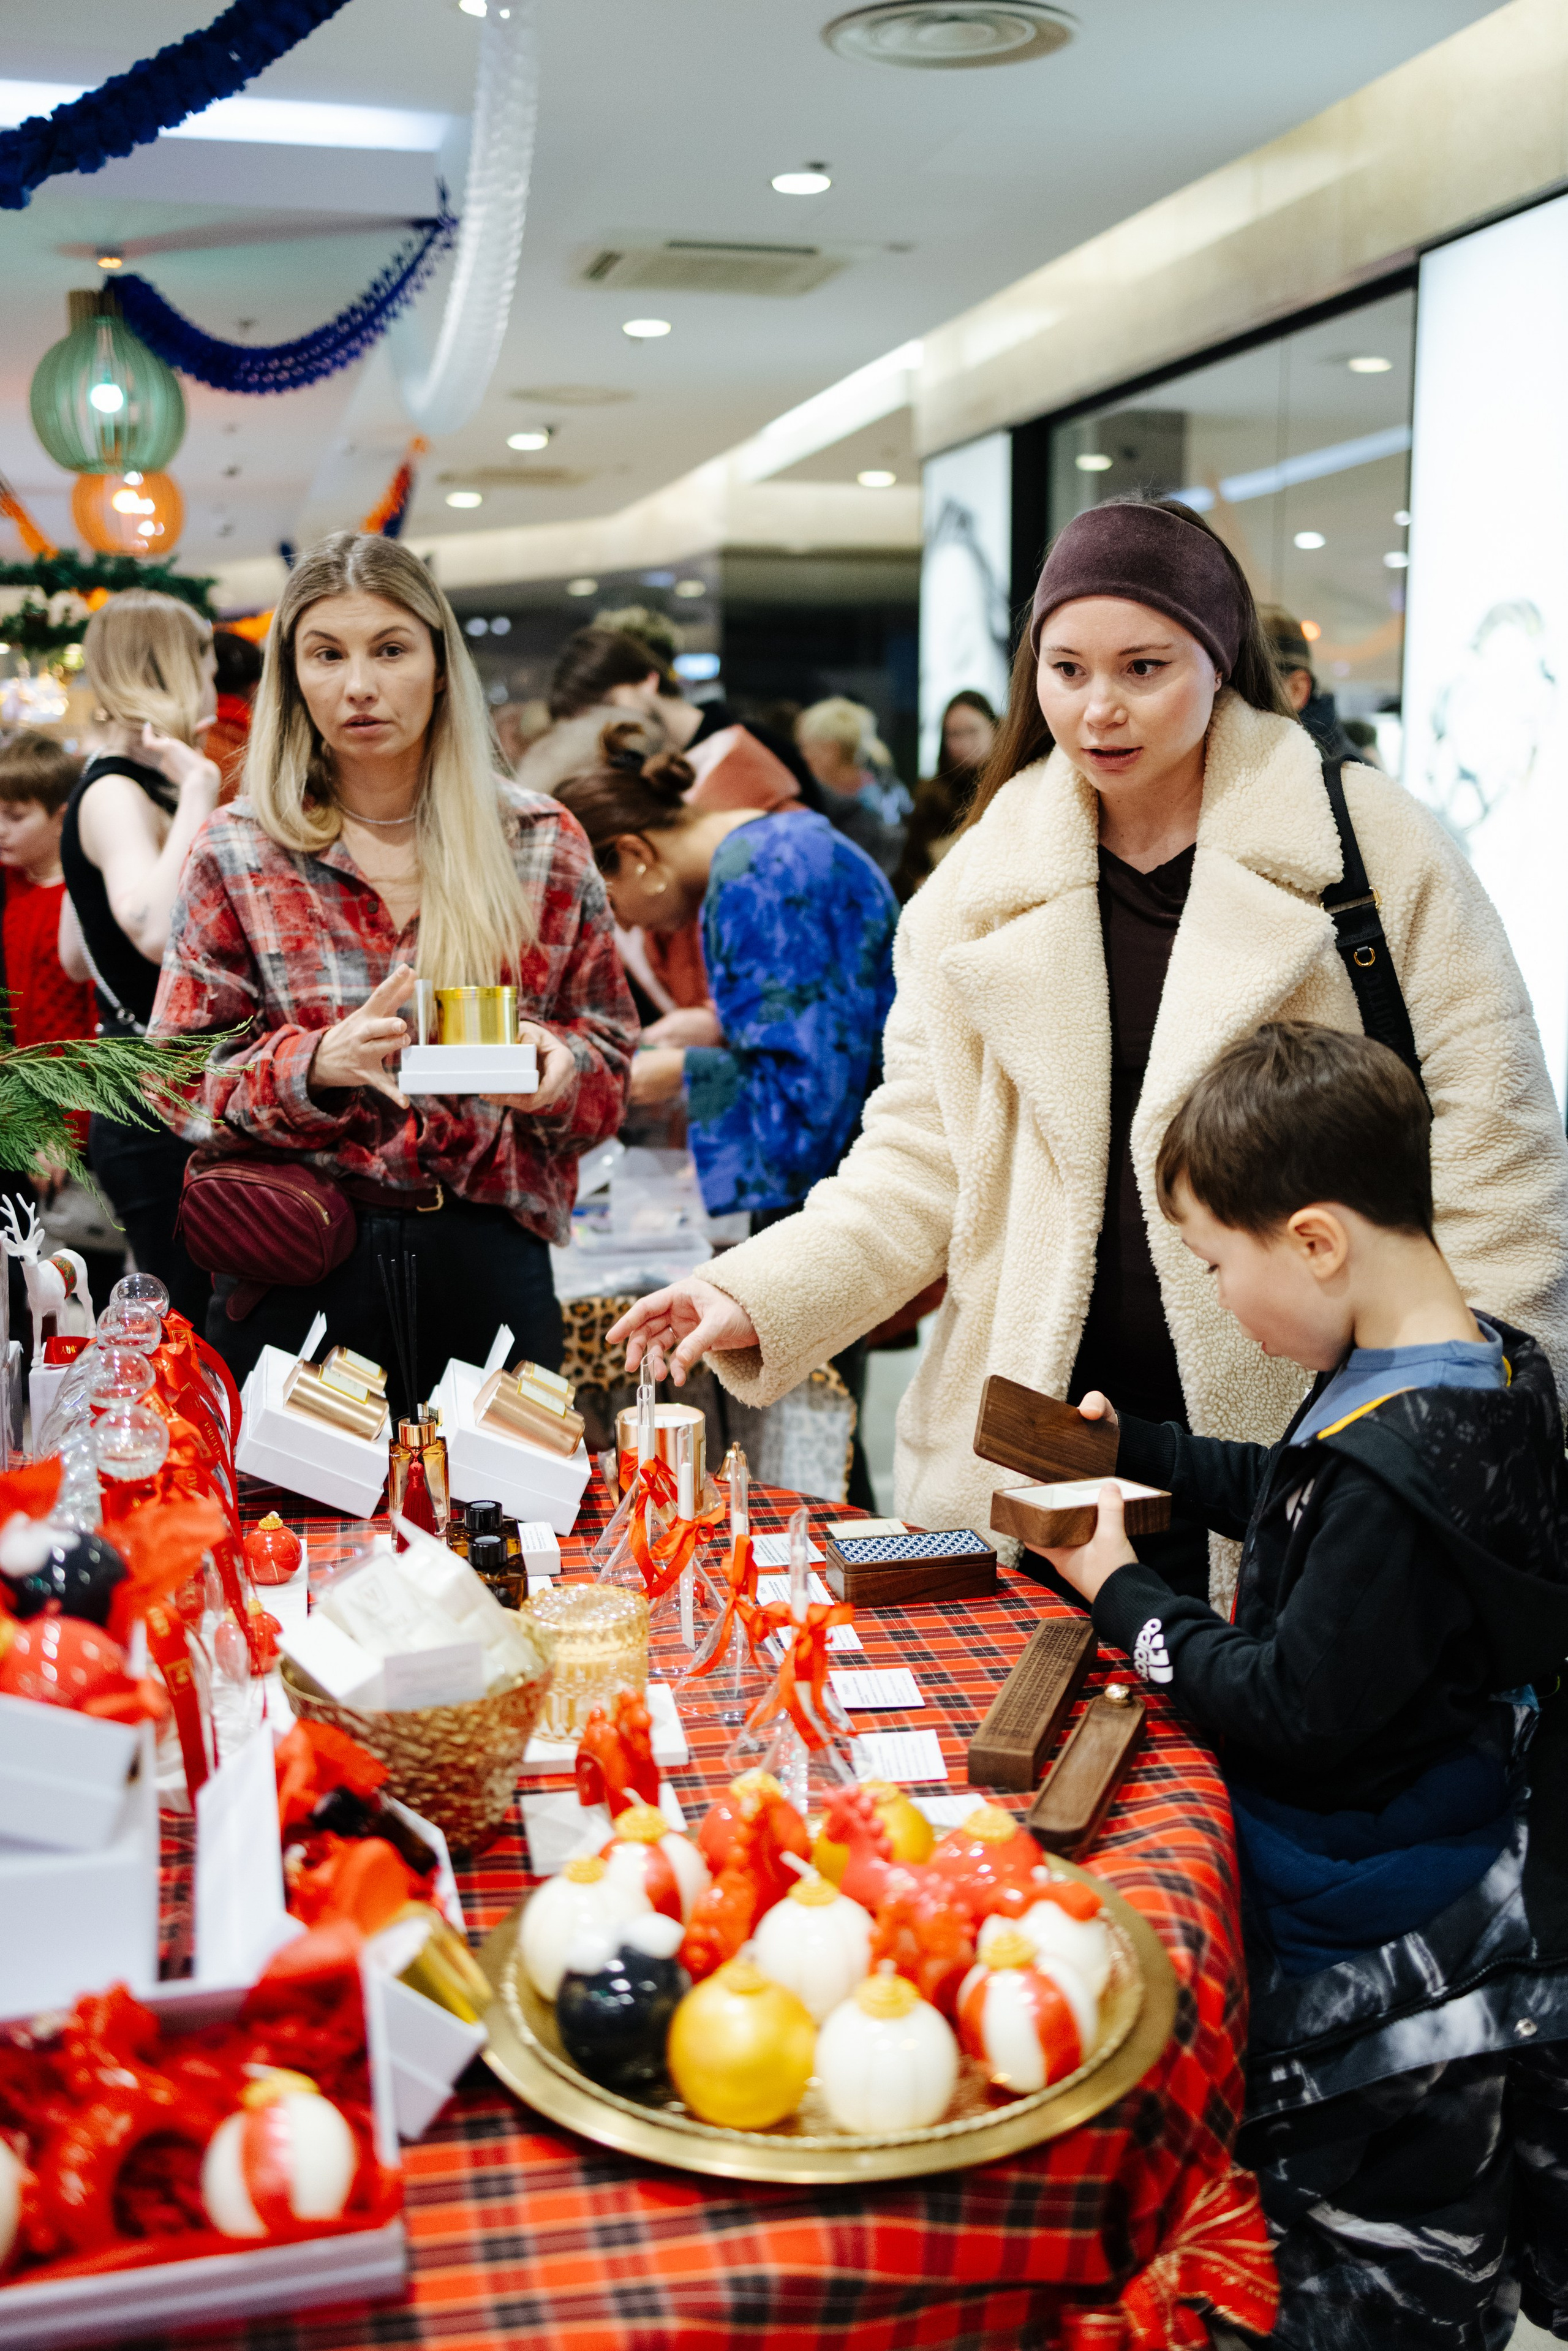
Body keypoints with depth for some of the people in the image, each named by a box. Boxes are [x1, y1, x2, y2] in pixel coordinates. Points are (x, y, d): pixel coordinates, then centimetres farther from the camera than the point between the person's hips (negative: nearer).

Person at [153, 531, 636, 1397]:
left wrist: (558, 1066, -14)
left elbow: (607, 1055, 9)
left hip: (488, 1262, 1)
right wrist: (317, 1064, -17)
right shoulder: (238, 852, 3)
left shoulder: (542, 844, 5)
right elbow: (185, 1079, 2)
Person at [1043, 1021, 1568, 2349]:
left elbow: (1300, 1711, -27)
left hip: (1380, 1958, -9)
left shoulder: (1394, 1464, -33)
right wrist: (1135, 1447, 13)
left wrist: (1125, 1599, -16)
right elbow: (1297, 1498, 15)